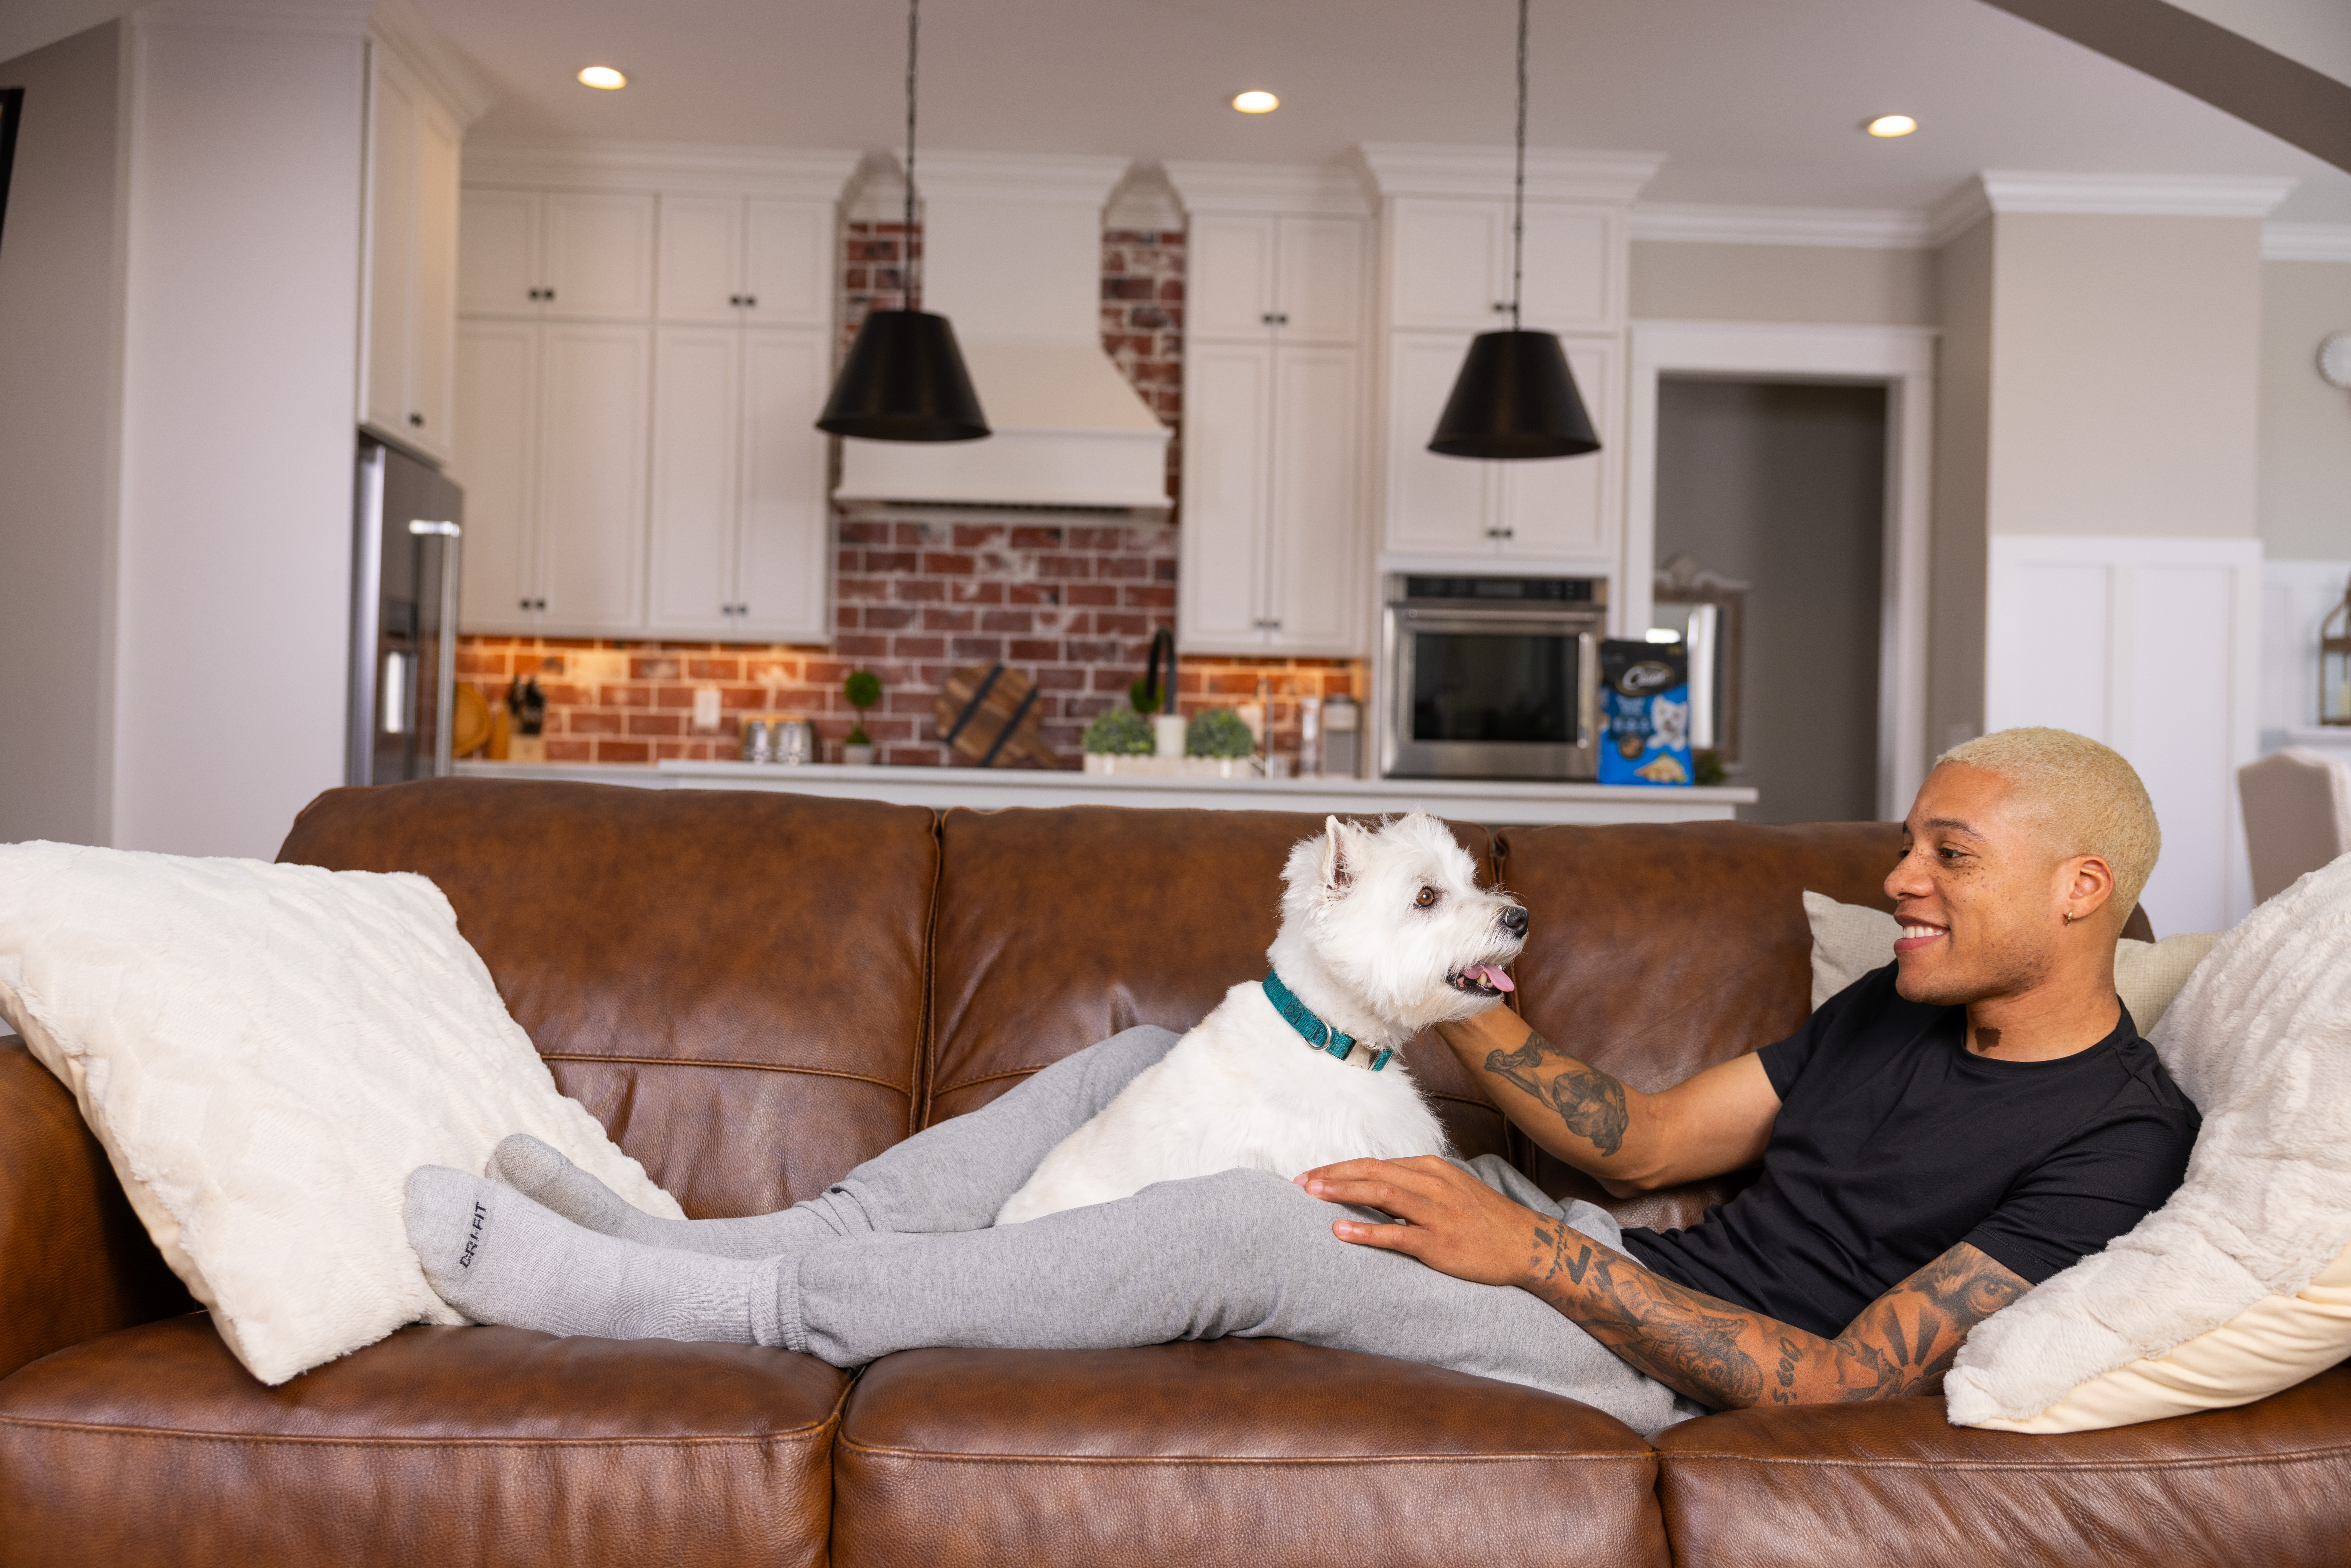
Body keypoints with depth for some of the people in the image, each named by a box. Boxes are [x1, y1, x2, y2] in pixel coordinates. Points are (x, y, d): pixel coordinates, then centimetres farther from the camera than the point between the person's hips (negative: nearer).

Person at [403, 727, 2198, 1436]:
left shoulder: (2115, 1137, -10)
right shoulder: (1898, 1008, 16)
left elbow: (1846, 1380, -19)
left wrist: (1540, 1250, -23)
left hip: (1639, 1357, -8)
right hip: (1582, 1259, 9)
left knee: (1247, 1227, -30)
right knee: (1157, 1060, -2)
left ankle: (667, 1300, -24)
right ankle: (713, 1242, -6)